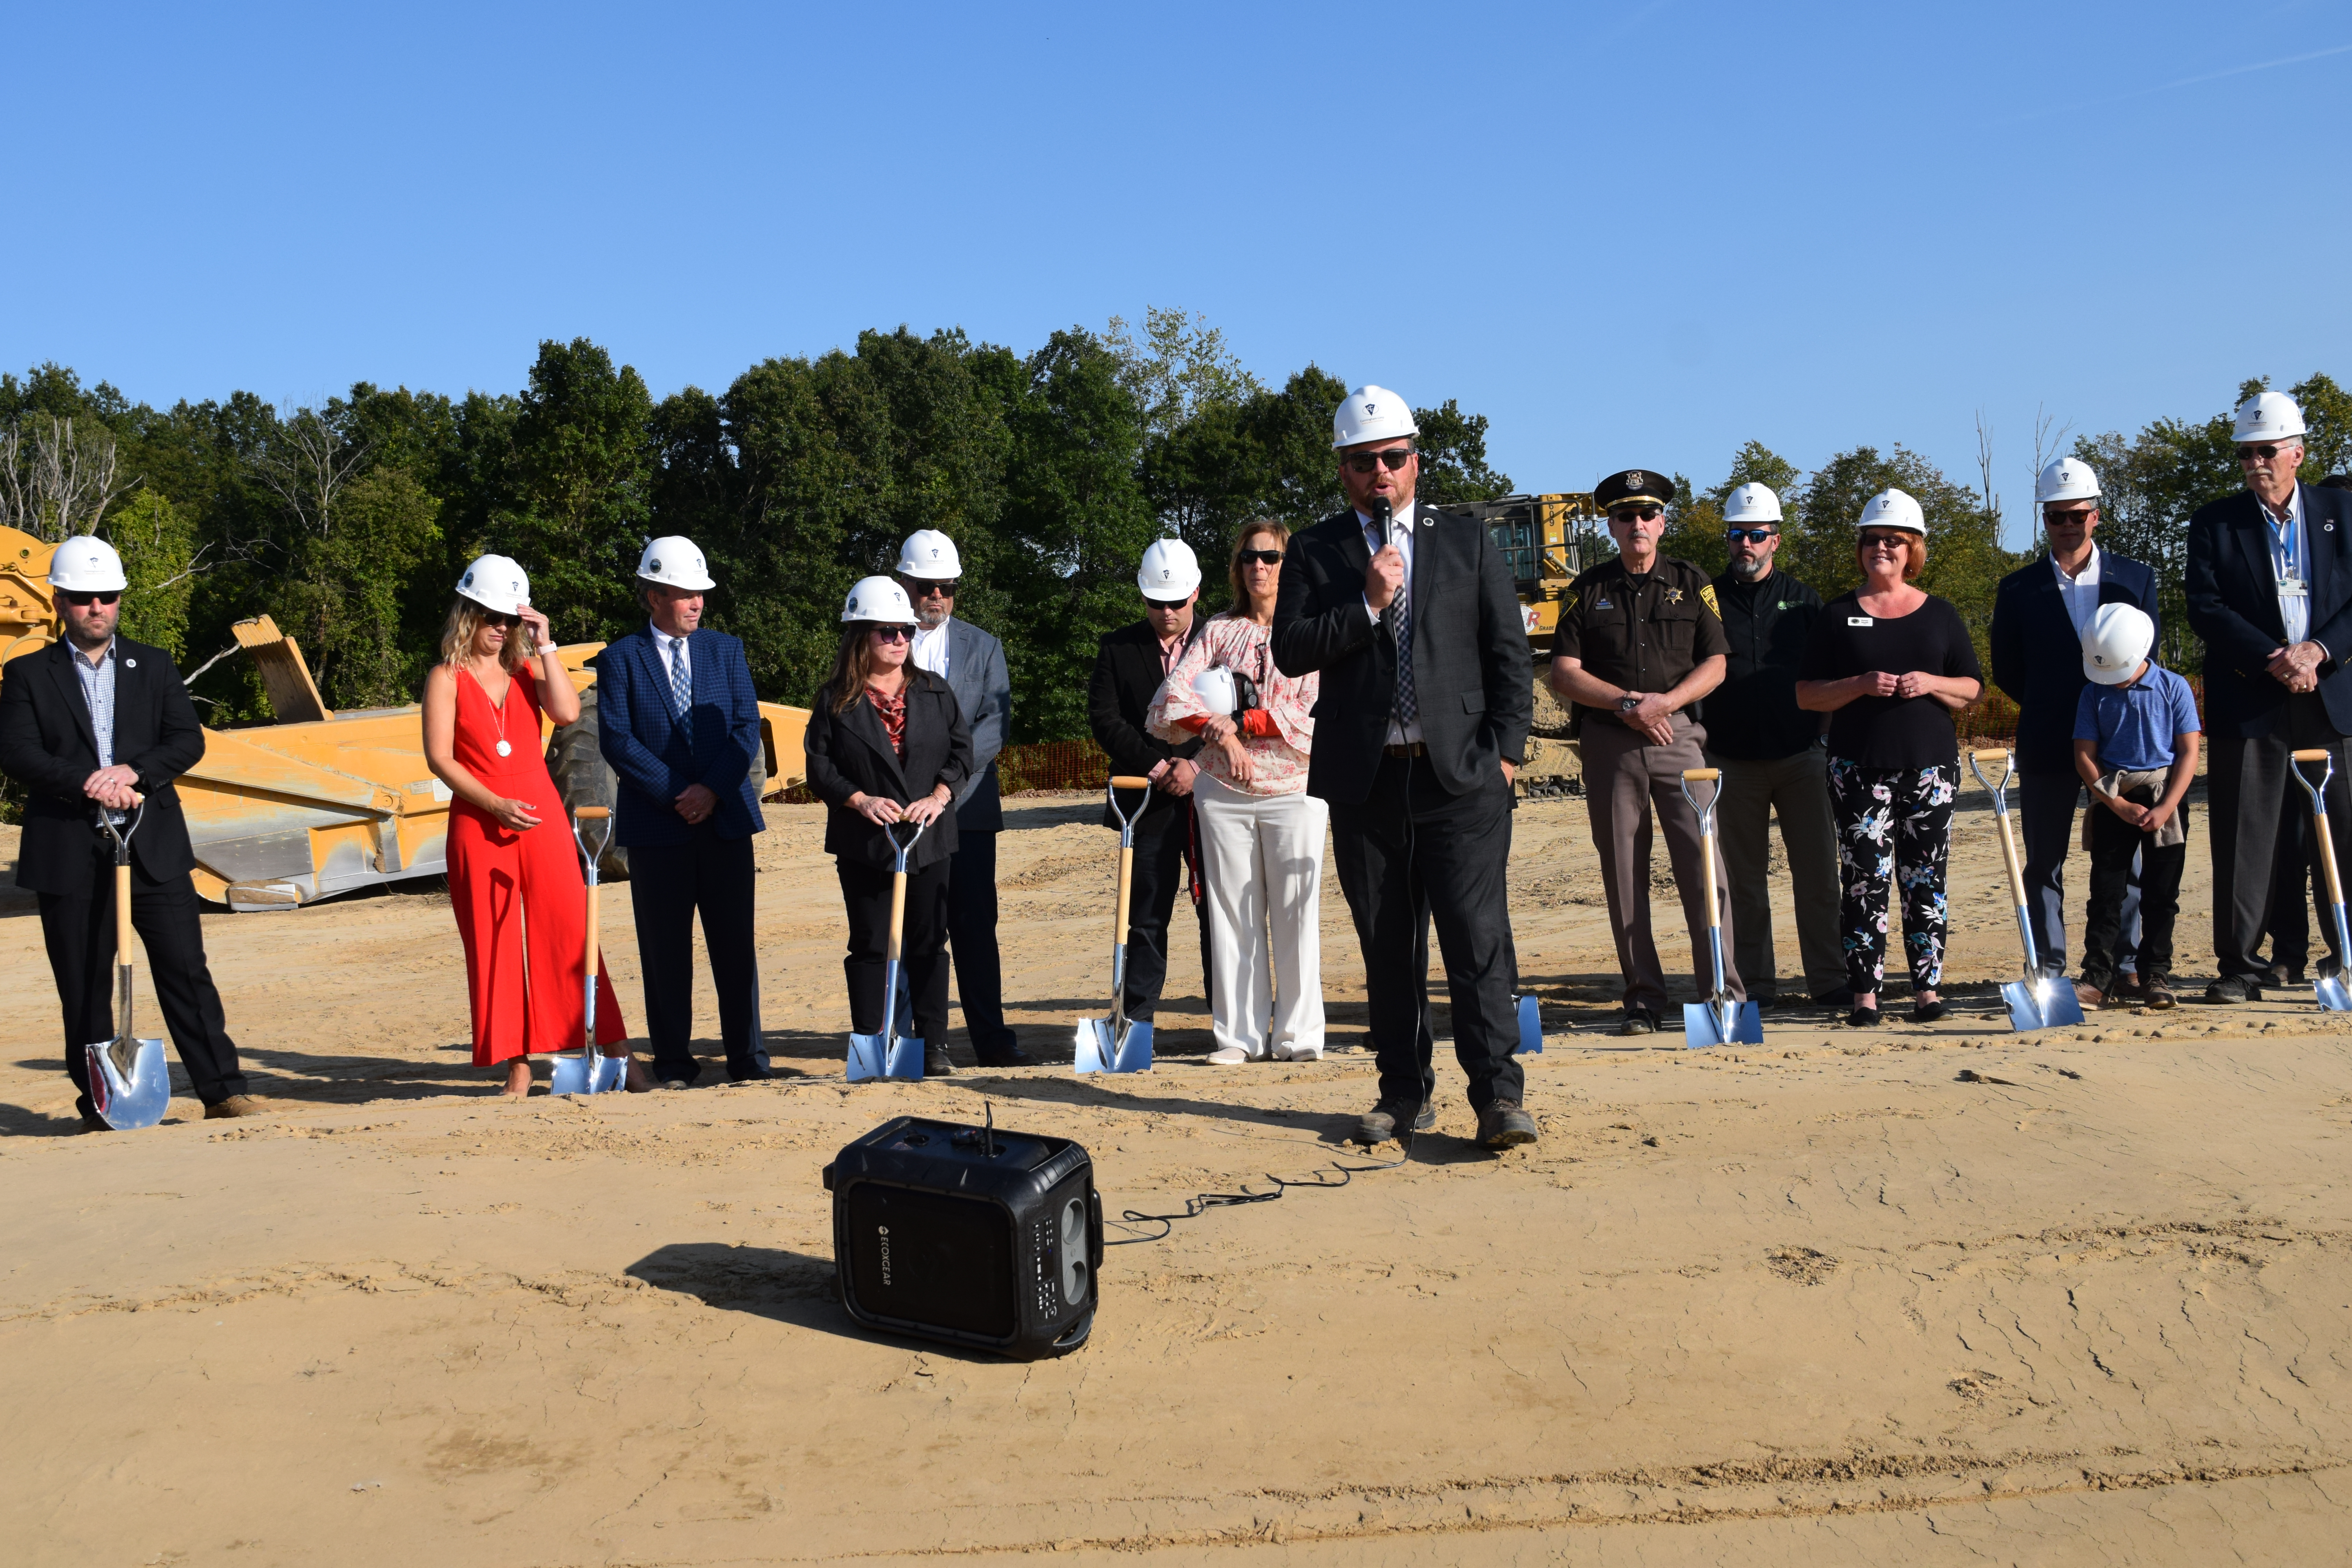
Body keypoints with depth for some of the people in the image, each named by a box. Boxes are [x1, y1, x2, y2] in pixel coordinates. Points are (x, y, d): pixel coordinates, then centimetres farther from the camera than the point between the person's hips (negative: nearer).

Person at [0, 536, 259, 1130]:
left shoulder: (154, 666, 11)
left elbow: (189, 741, 1)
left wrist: (132, 770, -16)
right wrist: (86, 782, -19)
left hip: (155, 846, 1)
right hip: (69, 854, -1)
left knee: (186, 969, -1)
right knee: (84, 985, 5)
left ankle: (223, 1089, 4)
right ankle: (99, 1106, 15)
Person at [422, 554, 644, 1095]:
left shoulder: (527, 668, 12)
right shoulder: (447, 677, 5)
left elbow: (569, 712, -7)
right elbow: (439, 756, -4)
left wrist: (545, 646, -6)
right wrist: (496, 805, -13)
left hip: (542, 815, 1)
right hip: (478, 823, -1)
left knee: (571, 932, -2)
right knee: (494, 944, 2)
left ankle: (617, 1051, -1)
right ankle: (517, 1065, 9)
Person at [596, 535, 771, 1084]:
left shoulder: (726, 650, 11)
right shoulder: (620, 659, 3)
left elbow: (748, 725, 3)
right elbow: (616, 740, -6)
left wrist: (712, 789, -11)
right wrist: (675, 794, -13)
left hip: (725, 818, 2)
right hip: (656, 825, -2)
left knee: (735, 943, 3)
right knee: (665, 950, 4)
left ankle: (748, 1057, 11)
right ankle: (674, 1063, 13)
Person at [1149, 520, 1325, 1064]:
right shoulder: (1220, 631, 11)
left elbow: (1315, 717, -8)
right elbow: (1174, 693, 0)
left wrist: (1238, 720, -10)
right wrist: (1221, 733, -15)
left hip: (1294, 790, -2)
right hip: (1222, 793, 3)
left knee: (1296, 914, -2)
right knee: (1232, 913, 3)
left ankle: (1299, 1034, 7)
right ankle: (1241, 1035, 10)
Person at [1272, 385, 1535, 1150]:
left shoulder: (1468, 543, 11)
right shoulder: (1315, 552, 9)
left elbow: (1509, 652, 8)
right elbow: (1290, 650, -2)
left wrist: (1506, 748, -1)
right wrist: (1367, 606, -12)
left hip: (1461, 772, -1)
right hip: (1364, 777, 1)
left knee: (1477, 932, -8)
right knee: (1387, 944, 7)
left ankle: (1499, 1093, -3)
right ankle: (1405, 1092, 18)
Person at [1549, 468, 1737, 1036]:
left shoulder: (1691, 582, 12)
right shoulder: (1588, 589, 11)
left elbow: (1715, 665, 6)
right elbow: (1564, 674, 4)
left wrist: (1665, 701, -11)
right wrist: (1626, 703, -10)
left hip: (1679, 737, -1)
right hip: (1609, 744, 1)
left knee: (1705, 866, -8)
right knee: (1624, 876, 2)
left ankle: (1724, 993, -2)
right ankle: (1643, 998, 10)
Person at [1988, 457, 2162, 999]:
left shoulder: (2135, 578, 7)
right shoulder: (2018, 589, 5)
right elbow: (2006, 671, 7)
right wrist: (2055, 710, 1)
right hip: (2046, 748, 0)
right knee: (2045, 864, 3)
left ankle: (2126, 965, 13)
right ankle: (2049, 970, 9)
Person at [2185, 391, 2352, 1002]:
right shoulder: (2214, 523, 5)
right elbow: (2205, 609, -4)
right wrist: (2274, 658, -14)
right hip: (2248, 703, -1)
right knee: (2244, 836, -2)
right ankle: (2238, 967, 2)